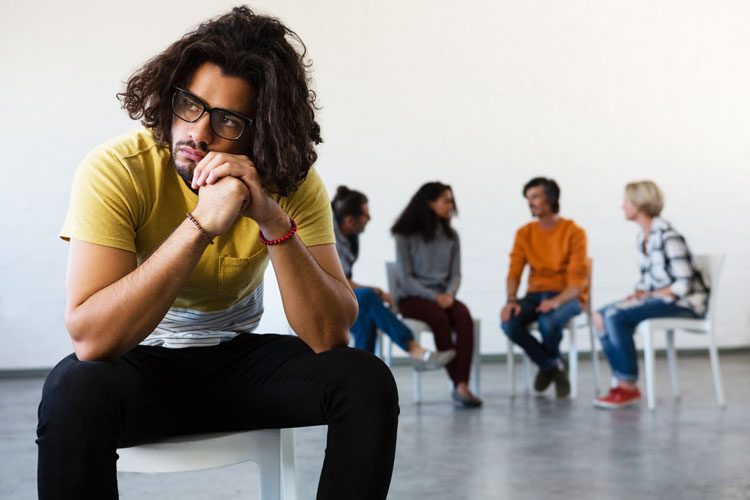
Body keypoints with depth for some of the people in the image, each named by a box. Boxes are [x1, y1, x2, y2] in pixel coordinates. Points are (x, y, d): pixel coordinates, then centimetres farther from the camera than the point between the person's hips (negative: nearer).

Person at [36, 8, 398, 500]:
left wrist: (273, 221, -33)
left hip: (238, 359, 3)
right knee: (76, 392, -36)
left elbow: (330, 335, -20)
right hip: (138, 365, -2)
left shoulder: (293, 183, -13)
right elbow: (90, 338, -31)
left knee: (367, 381, -21)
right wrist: (202, 224, -38)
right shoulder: (115, 170, -22)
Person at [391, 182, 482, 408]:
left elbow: (456, 273, 8)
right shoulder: (405, 236, -1)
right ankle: (458, 384, -30)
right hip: (412, 297, -4)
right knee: (440, 318, -36)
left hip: (443, 296, 4)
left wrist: (449, 294, -14)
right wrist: (434, 297, -19)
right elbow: (405, 277, -7)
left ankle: (462, 386, -39)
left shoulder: (451, 236, 13)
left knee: (464, 317, -30)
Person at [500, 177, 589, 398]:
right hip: (535, 294, 4)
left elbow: (577, 279, -14)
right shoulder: (524, 233, 5)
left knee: (548, 322, -37)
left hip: (567, 296, -4)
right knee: (509, 322, -28)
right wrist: (511, 300, -22)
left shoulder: (574, 232, -8)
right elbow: (514, 272, -2)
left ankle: (549, 365, 0)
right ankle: (554, 366, -3)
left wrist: (557, 300, -33)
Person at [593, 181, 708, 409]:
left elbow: (684, 284, -21)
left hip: (685, 301, -9)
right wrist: (637, 294, -4)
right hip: (657, 298, 9)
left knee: (616, 316, -25)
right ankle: (623, 383, -7)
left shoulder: (668, 236, -18)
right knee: (601, 316, -8)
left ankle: (630, 387, -15)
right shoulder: (641, 238, 9)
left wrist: (646, 296, -18)